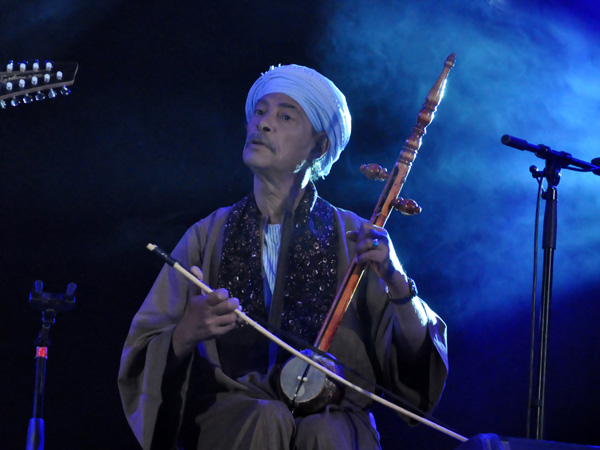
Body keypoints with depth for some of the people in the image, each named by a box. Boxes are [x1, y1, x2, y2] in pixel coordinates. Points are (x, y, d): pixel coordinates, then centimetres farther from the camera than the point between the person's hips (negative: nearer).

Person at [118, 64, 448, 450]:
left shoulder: (353, 237, 11)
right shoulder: (209, 236, 14)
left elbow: (414, 359, 3)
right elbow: (142, 358, 7)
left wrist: (396, 284, -15)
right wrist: (186, 333, -16)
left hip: (333, 413, -1)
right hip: (227, 413, 1)